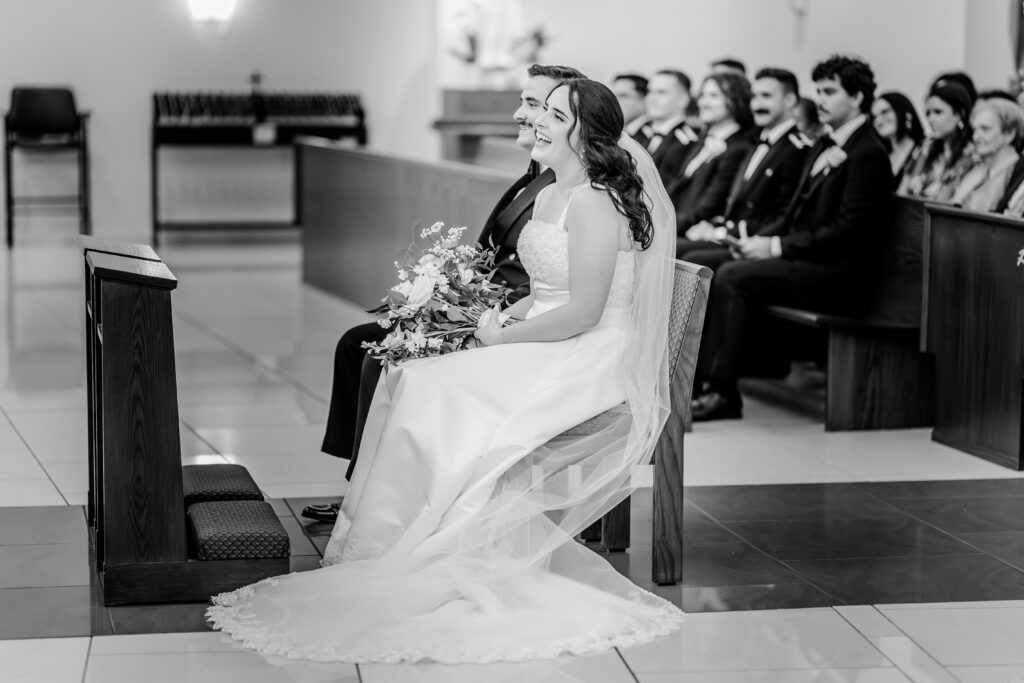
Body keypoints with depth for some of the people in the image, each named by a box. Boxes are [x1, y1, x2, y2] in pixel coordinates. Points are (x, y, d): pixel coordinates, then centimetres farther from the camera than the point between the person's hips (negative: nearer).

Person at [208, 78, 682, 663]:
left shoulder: (593, 203, -15)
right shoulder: (548, 197, 14)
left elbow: (583, 312, -20)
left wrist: (503, 337, -11)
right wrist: (505, 315, 4)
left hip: (590, 364, -9)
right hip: (545, 351, 9)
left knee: (431, 396, -19)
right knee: (409, 381, -7)